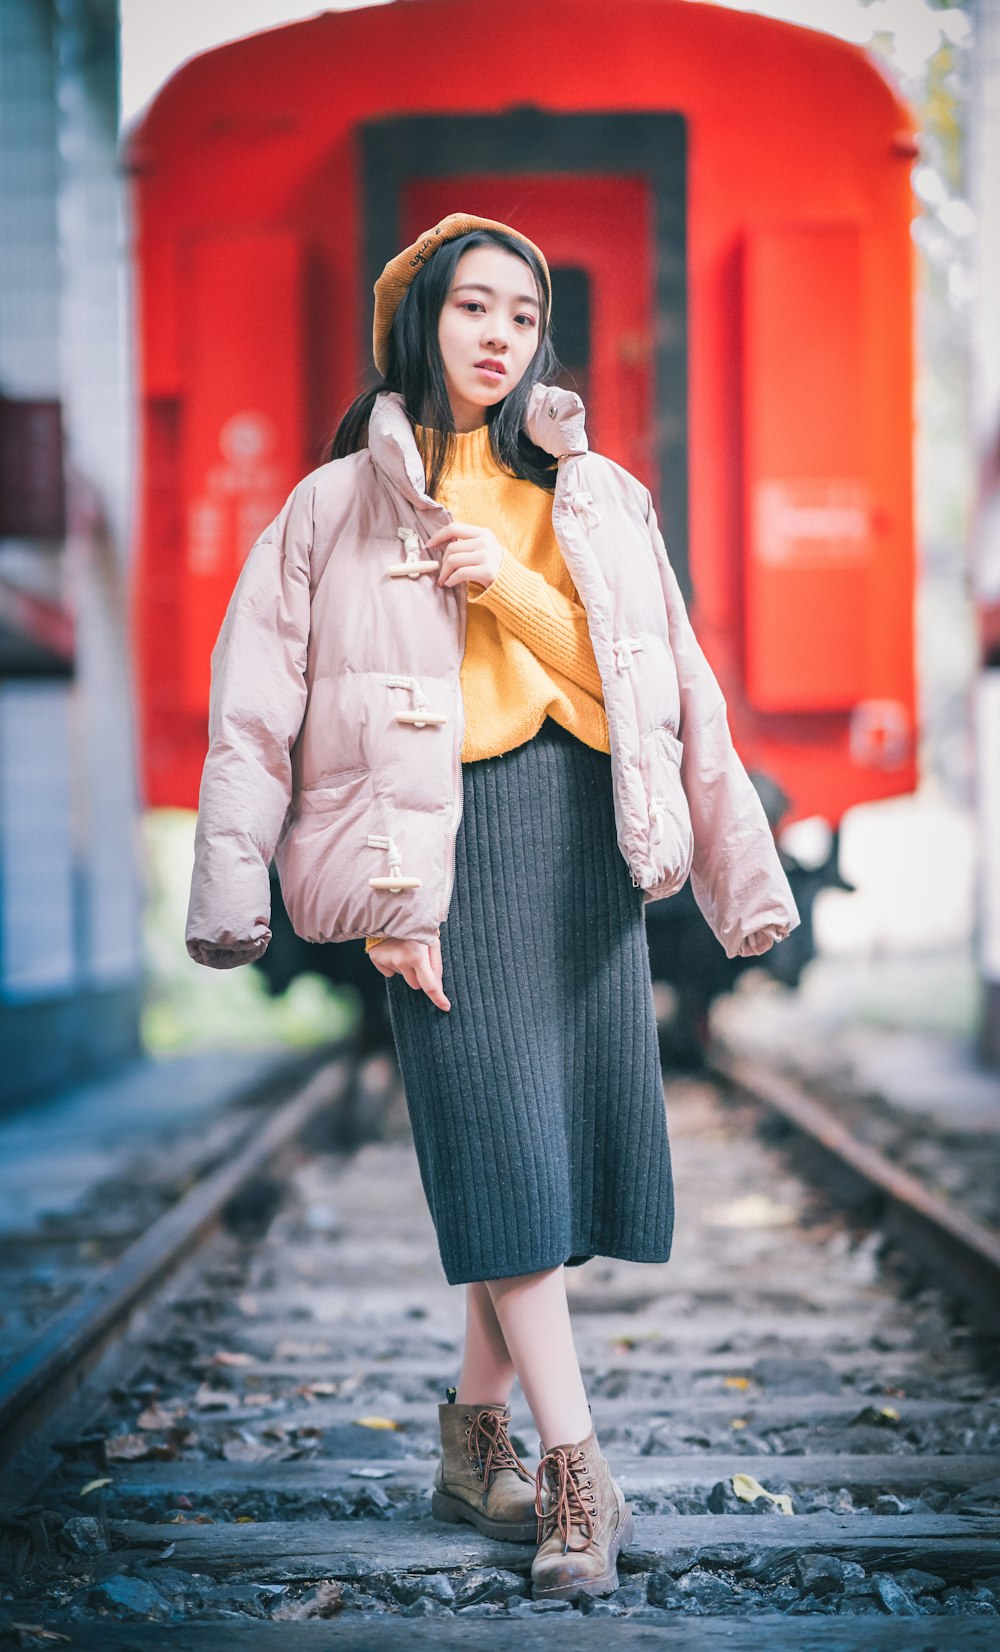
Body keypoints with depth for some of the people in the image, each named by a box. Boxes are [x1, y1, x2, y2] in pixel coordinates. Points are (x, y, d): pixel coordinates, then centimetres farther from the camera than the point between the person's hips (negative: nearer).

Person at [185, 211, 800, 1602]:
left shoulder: (599, 500, 16)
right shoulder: (341, 505, 7)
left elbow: (672, 689, 7)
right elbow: (260, 704, 1)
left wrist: (512, 586, -6)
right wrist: (305, 897, -8)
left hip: (588, 830, 4)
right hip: (448, 835, -4)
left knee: (570, 1134, 2)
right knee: (501, 1137, -11)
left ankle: (478, 1435, 18)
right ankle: (577, 1477, -9)